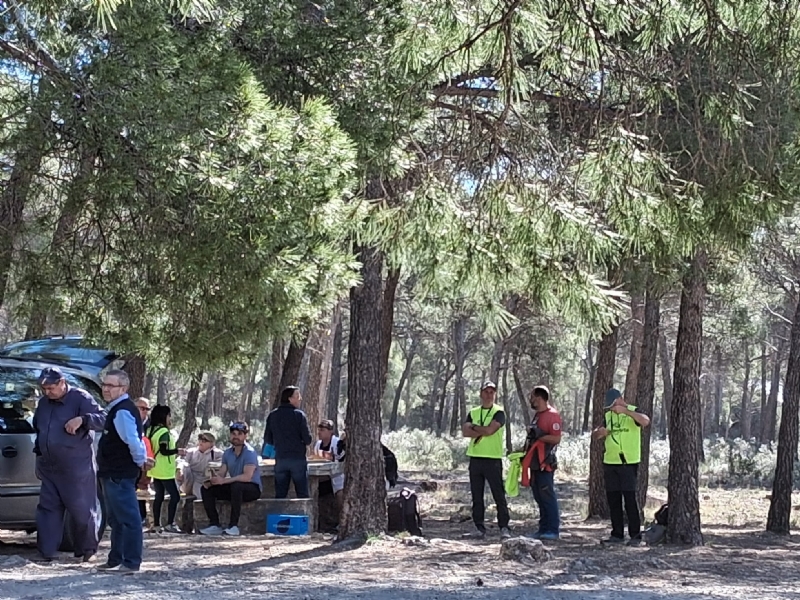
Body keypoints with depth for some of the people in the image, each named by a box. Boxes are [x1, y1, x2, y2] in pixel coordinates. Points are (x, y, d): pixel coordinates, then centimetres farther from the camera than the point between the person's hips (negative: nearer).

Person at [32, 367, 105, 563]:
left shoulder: (81, 398, -11)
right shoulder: (43, 403, 11)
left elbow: (102, 419, -19)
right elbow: (37, 428, 25)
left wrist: (82, 419, -36)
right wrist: (38, 452, 19)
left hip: (76, 468, -6)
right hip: (49, 468, 7)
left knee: (82, 509, 0)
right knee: (48, 508, 5)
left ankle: (88, 550, 14)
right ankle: (46, 552, 9)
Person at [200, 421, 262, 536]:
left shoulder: (250, 453, -16)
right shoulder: (227, 453, 8)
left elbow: (247, 477, -28)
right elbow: (221, 473, 4)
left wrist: (223, 481, -31)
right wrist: (211, 480, -20)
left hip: (253, 489, -7)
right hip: (233, 488, 7)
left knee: (236, 486, -39)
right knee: (206, 489, -5)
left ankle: (234, 526, -33)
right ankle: (214, 525, -9)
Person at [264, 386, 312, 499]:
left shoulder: (272, 415, 6)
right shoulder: (299, 414, -8)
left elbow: (267, 440, 9)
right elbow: (308, 439, -11)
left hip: (280, 459, 4)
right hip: (298, 459, -4)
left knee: (280, 495, 9)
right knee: (302, 495, 2)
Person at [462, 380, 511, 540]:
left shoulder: (498, 413, -1)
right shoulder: (473, 412, 13)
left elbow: (490, 429, -16)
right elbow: (465, 431, -1)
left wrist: (474, 427, -2)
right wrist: (483, 431, -11)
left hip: (493, 459, -5)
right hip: (475, 458, 5)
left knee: (499, 495, -5)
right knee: (477, 497, 7)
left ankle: (504, 528, -2)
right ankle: (479, 529, 12)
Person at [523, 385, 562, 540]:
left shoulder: (552, 415, -11)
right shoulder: (537, 415, 18)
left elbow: (556, 439, -17)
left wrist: (539, 436, -18)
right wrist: (525, 449, 18)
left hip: (545, 463, -9)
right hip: (535, 463, 9)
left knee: (547, 496, -8)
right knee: (539, 497, 10)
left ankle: (552, 530, -5)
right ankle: (544, 529, 14)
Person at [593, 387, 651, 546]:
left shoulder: (633, 411, -4)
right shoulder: (608, 415, 13)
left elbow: (646, 421, -26)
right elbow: (594, 435, 17)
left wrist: (625, 411, -33)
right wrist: (600, 433, -7)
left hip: (629, 463, -6)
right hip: (610, 462, 6)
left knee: (630, 498, -8)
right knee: (613, 499, 7)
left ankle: (635, 535, -4)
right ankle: (617, 534, 14)